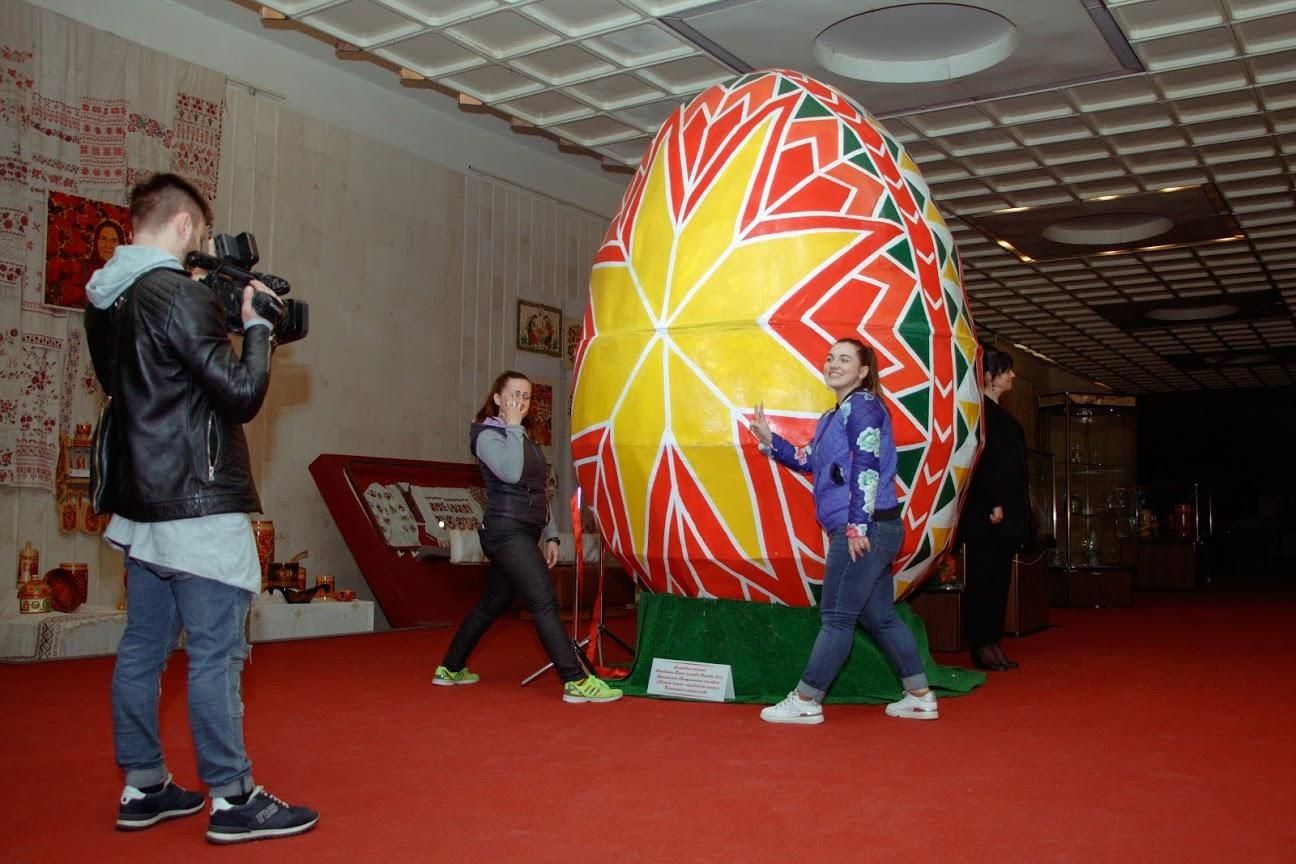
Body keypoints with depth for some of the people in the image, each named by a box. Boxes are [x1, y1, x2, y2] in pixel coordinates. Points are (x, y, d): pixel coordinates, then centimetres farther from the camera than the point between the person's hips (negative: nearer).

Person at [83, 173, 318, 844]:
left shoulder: (106, 299, 11)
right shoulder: (179, 294, -16)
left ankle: (143, 788, 22)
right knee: (216, 653, -3)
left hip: (142, 505, 9)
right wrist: (257, 323, -3)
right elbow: (241, 394, -16)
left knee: (143, 647, 12)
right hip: (199, 507, -9)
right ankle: (232, 800, 4)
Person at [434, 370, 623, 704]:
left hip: (523, 535, 9)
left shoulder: (525, 439, 20)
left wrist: (550, 535, 17)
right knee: (545, 604, -15)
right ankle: (576, 682, -18)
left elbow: (537, 492, 22)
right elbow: (510, 473, -25)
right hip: (507, 532, -9)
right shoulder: (488, 435, -6)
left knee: (491, 605, 15)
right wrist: (512, 426, -16)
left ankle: (450, 669, 26)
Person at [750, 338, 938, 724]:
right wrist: (769, 440, 8)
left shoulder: (863, 405, -9)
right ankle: (920, 697, 19)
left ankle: (805, 701, 4)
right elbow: (807, 461, 19)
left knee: (836, 617, -3)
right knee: (880, 617, 13)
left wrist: (858, 526, -22)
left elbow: (867, 468, -17)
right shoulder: (832, 417, 20)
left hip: (866, 529, -10)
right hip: (867, 532, 10)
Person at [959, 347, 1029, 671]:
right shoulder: (978, 411, -8)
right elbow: (982, 459, -17)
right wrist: (994, 504, -21)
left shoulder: (1000, 414, 20)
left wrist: (1017, 509, 14)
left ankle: (993, 643, 13)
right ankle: (981, 647, 0)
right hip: (984, 511, -9)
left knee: (999, 578, 9)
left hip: (1006, 511, 9)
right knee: (981, 578, -4)